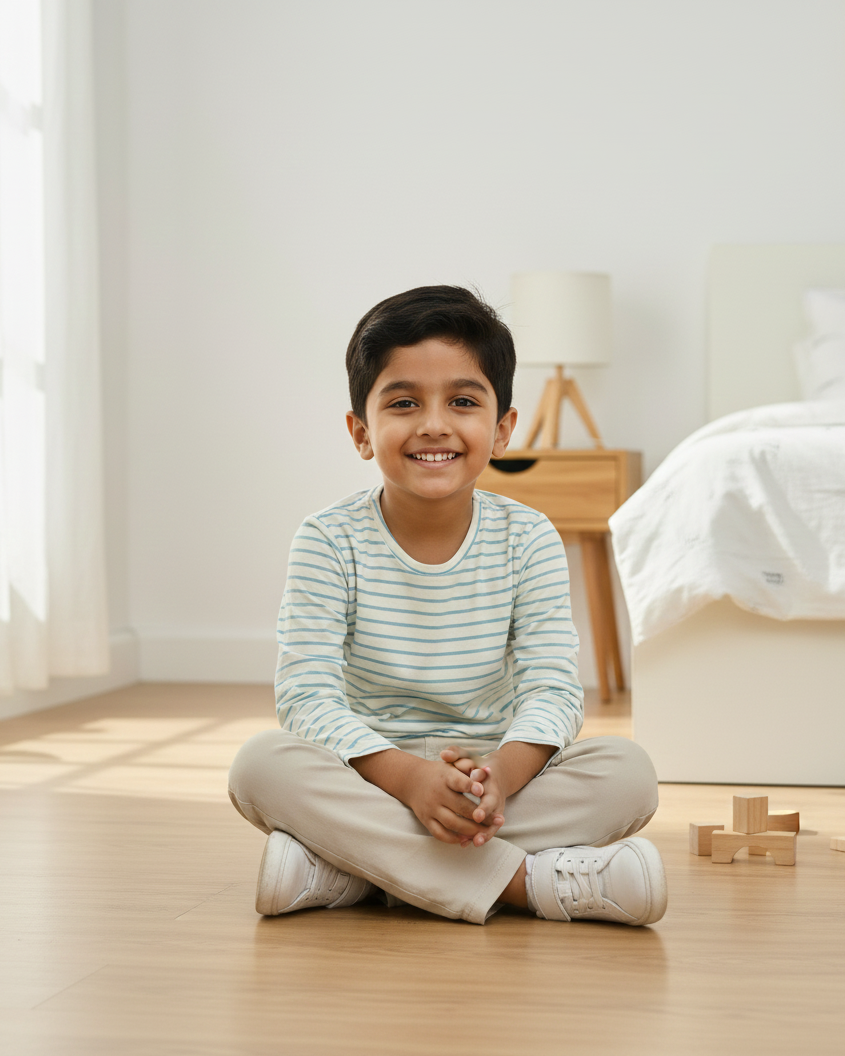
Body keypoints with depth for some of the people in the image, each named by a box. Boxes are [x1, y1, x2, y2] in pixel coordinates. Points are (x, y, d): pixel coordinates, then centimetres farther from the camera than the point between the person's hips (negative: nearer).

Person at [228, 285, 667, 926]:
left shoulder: (528, 541, -3)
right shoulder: (330, 543, -7)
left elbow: (552, 687, -10)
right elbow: (307, 694, -16)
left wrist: (499, 775, -33)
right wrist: (408, 776, -33)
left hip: (492, 764, 2)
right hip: (368, 773, -1)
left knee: (630, 771, -23)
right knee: (263, 764, -31)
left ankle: (347, 874, -28)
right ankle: (526, 882, -34)